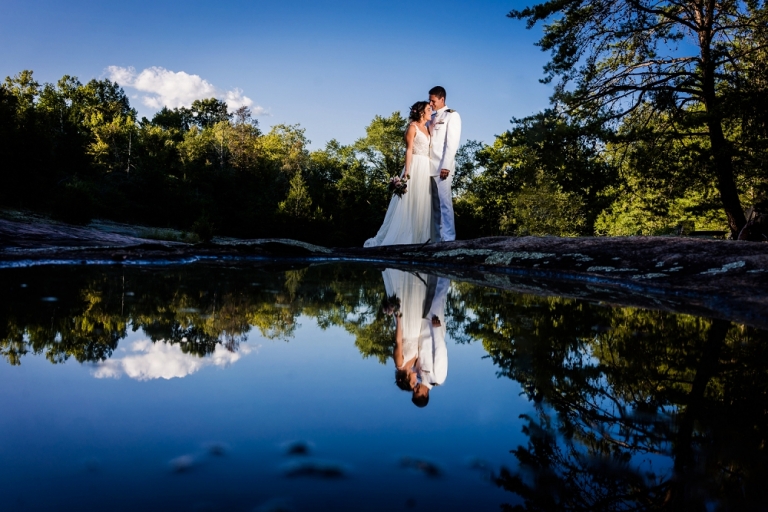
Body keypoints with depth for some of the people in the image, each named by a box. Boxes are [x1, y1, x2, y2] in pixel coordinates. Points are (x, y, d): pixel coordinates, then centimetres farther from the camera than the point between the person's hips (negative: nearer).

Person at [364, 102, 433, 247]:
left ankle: (417, 237, 8)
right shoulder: (413, 127, -3)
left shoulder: (426, 128, 19)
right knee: (409, 202, -8)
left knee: (422, 203, 5)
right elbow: (409, 150, -10)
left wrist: (430, 169, 8)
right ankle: (401, 237, -4)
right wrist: (407, 172, -18)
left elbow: (428, 151, 15)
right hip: (415, 167, -8)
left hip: (426, 168, 8)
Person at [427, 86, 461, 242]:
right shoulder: (432, 118, 20)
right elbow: (427, 142, 16)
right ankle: (436, 238, 7)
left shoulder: (452, 115, 2)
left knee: (444, 203, -8)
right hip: (430, 167, 6)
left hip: (442, 167, -6)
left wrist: (446, 166, -16)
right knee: (435, 204, 5)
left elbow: (452, 142, -7)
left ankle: (448, 238, -7)